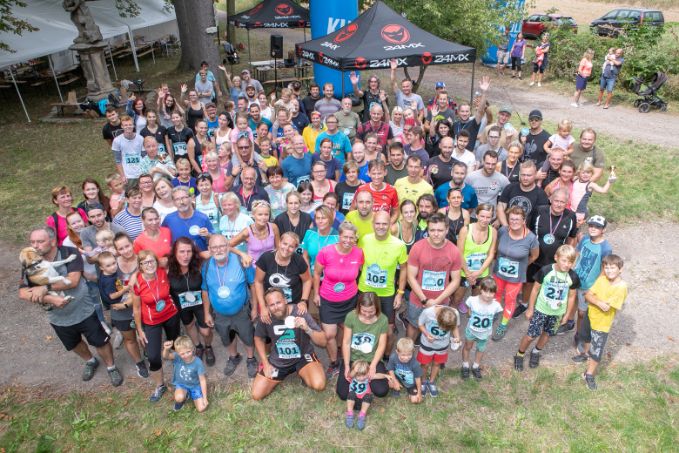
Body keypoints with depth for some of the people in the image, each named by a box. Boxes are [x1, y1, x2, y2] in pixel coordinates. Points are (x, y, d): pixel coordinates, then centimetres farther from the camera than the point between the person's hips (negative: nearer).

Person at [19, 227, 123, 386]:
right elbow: (23, 293, -18)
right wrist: (51, 299, -30)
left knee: (100, 341, 10)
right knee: (74, 344, 27)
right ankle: (90, 362, 56)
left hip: (84, 310, -4)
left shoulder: (70, 253, -21)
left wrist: (45, 288, -32)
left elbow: (73, 280, -29)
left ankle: (111, 367, 36)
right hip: (58, 317, 4)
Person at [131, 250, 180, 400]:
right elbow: (136, 308, -11)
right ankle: (160, 386, 22)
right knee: (153, 357, -6)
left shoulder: (164, 272, -22)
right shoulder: (136, 282, -22)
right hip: (151, 323, -2)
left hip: (171, 316, 2)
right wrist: (139, 330, -4)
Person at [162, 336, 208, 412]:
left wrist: (205, 398, -14)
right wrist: (166, 349, -68)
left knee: (201, 408, -10)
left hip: (195, 386, 0)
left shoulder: (198, 362, -24)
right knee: (179, 398, -33)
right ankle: (185, 396, 6)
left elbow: (202, 380, -17)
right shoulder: (177, 357, -22)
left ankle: (192, 396, 21)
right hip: (181, 384, 0)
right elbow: (165, 356, -44)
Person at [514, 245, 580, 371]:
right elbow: (535, 289, -10)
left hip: (558, 313, 3)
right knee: (531, 335, 3)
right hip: (540, 310, -3)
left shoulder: (573, 277, -14)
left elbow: (571, 297, 0)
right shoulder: (545, 271, -21)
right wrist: (530, 309, -5)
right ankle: (519, 355, 26)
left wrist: (567, 315, 7)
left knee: (547, 334, 20)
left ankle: (536, 352, 45)